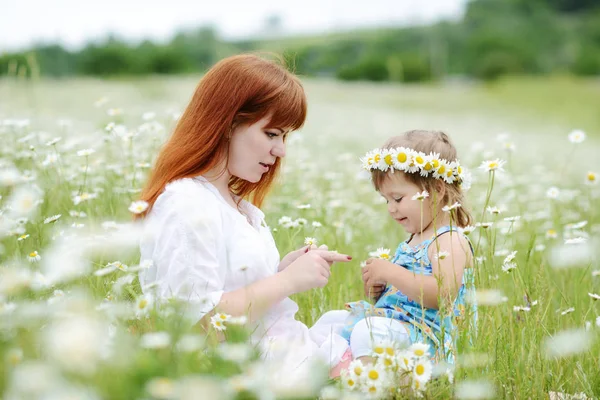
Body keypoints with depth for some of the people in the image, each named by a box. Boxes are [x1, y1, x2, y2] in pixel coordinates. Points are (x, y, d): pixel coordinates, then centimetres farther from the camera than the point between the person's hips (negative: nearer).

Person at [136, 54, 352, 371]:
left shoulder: (234, 201, 16)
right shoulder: (186, 204, -17)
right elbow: (198, 318, -23)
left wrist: (283, 269, 0)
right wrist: (287, 281, -18)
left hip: (279, 343, 10)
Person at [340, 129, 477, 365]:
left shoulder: (450, 241, -10)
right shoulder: (412, 241, 20)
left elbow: (442, 294, -26)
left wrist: (391, 273, -21)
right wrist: (377, 290, 8)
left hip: (425, 334, -11)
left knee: (368, 332, -35)